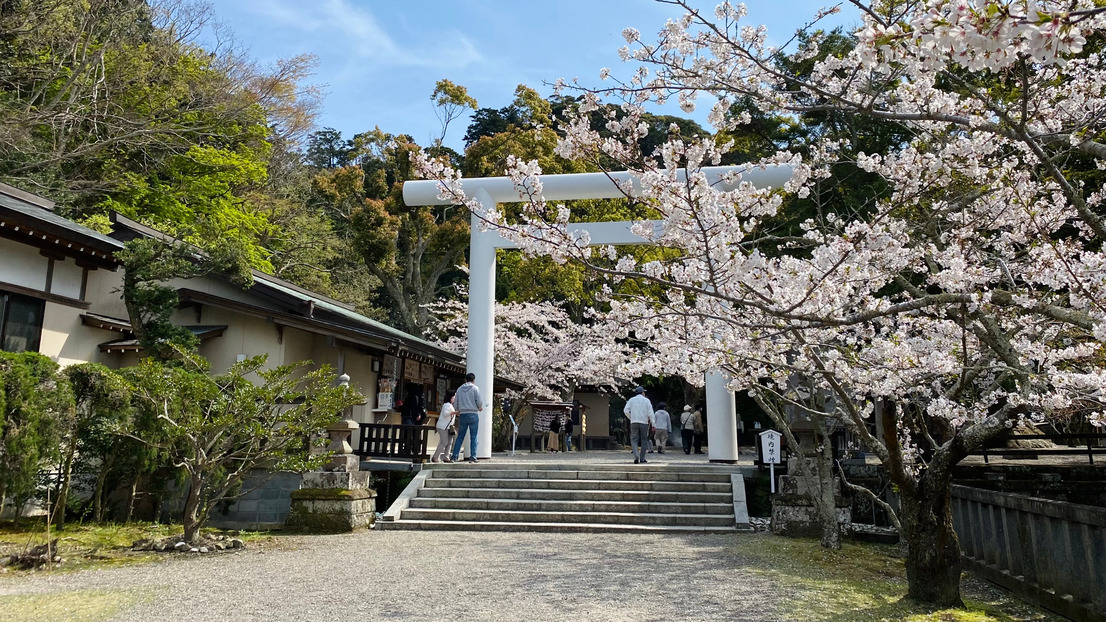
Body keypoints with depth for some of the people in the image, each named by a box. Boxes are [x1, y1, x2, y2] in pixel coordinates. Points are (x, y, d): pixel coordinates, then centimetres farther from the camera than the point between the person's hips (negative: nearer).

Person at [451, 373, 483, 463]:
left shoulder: (459, 389, 10)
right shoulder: (475, 388, -2)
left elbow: (455, 403, 10)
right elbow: (479, 401, -7)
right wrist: (480, 407, 14)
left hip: (462, 415, 3)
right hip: (473, 414, -3)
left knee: (460, 437, 9)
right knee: (473, 437, 0)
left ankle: (454, 456, 6)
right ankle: (473, 456, -4)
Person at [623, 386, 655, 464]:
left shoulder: (631, 400, 8)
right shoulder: (646, 400, 5)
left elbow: (625, 411, -1)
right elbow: (650, 413, -4)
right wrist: (652, 424, -1)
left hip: (634, 422, 1)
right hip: (644, 423, -1)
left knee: (634, 440, 2)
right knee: (644, 440, 10)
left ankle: (636, 456, -19)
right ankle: (642, 458, 10)